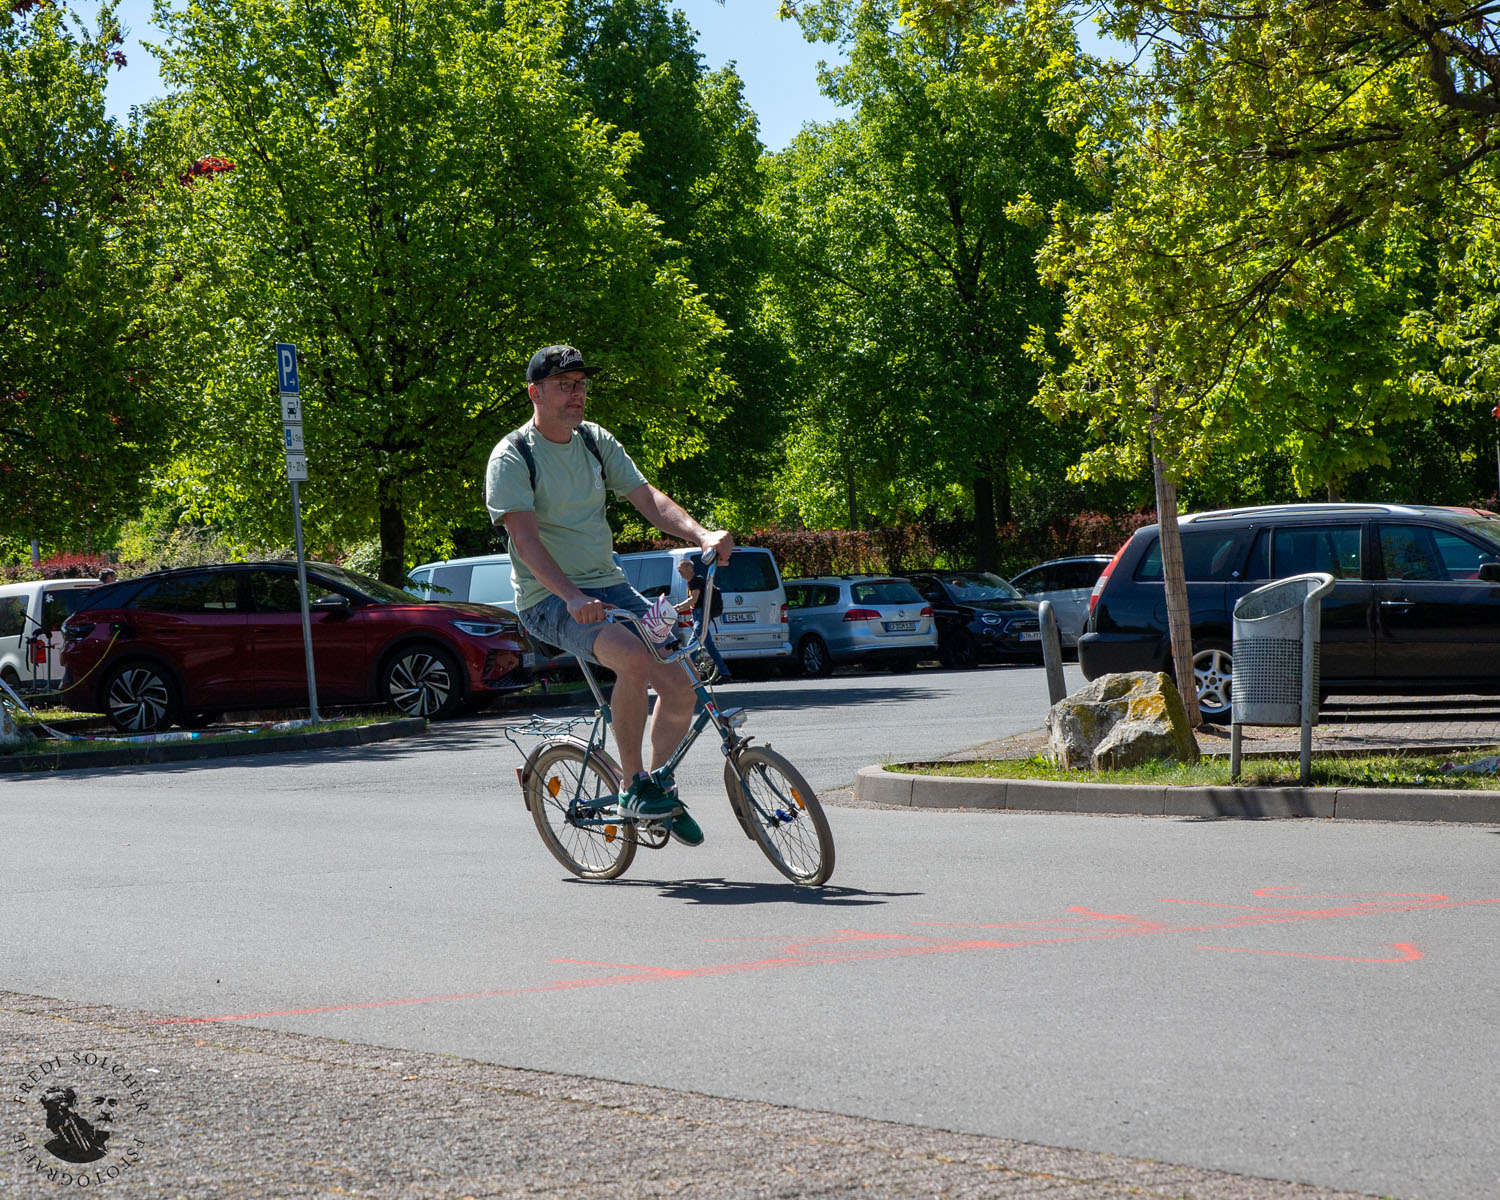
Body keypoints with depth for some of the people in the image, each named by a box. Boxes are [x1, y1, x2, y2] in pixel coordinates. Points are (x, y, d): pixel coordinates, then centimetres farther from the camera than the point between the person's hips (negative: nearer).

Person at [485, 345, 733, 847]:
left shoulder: (596, 442, 10)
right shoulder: (512, 457, -10)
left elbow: (646, 498, 4)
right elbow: (525, 538, -21)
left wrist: (701, 535, -14)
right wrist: (573, 598, -35)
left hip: (609, 586, 7)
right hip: (549, 599, -6)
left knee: (680, 687, -8)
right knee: (634, 656, -32)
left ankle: (662, 786, 17)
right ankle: (633, 787, -16)